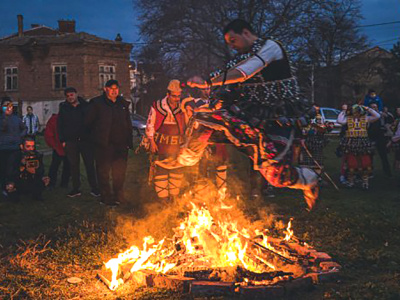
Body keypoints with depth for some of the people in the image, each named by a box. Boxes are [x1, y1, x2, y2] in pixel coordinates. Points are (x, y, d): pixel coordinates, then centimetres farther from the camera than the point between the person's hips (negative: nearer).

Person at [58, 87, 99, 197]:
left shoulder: (86, 106, 5)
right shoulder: (64, 109, 9)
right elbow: (60, 126, 11)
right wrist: (62, 140, 2)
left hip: (86, 140, -1)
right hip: (70, 141, 2)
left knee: (90, 164, -1)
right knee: (74, 165, 5)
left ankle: (94, 188, 5)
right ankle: (76, 189, 11)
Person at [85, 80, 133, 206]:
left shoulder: (123, 104, 13)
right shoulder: (97, 103, -1)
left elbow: (128, 124, 15)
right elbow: (89, 122, 1)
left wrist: (129, 141, 9)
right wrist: (98, 136, 3)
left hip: (120, 144, 4)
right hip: (103, 145, -4)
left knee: (120, 172, 8)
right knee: (104, 172, 2)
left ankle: (119, 196, 22)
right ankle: (106, 197, 11)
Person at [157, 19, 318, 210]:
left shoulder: (270, 47, -10)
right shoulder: (244, 56, 15)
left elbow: (243, 73, -23)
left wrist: (207, 82, -28)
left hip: (276, 119, -7)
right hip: (248, 113, 7)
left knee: (275, 175, -14)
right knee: (202, 122, -7)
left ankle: (309, 181, 16)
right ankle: (186, 159, 16)